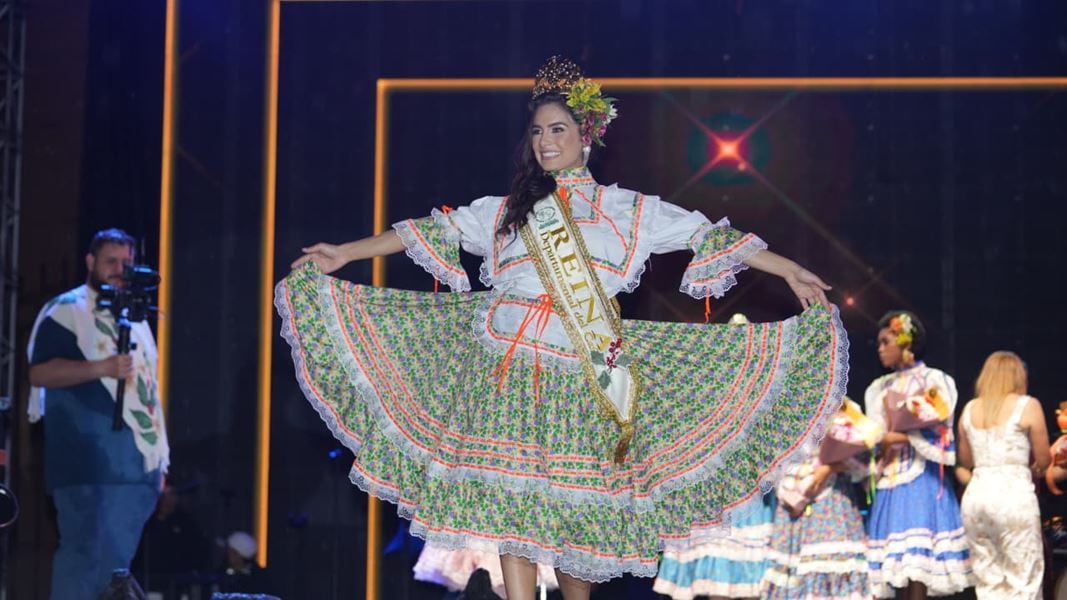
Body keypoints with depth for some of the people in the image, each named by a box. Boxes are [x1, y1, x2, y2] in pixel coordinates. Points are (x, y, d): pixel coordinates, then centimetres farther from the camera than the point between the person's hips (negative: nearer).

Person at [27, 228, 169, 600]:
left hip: (137, 463, 7)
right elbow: (39, 372, -12)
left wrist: (160, 459, 20)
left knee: (117, 561, 8)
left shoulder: (134, 317, 22)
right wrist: (102, 367, -24)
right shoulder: (66, 310, -1)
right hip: (90, 464, -7)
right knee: (88, 552, -13)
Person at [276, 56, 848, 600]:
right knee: (510, 499, -8)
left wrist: (791, 271, 6)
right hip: (507, 364, 1)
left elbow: (711, 237, 10)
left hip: (584, 372, -1)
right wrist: (345, 253, 12)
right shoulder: (505, 209, 18)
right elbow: (433, 231, 17)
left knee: (578, 505, -2)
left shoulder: (628, 210, 14)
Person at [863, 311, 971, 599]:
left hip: (920, 479, -5)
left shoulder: (934, 380, 1)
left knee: (916, 558, -12)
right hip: (890, 479, 5)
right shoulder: (880, 387, 17)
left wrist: (899, 438, -12)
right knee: (898, 562, 1)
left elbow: (939, 434, -8)